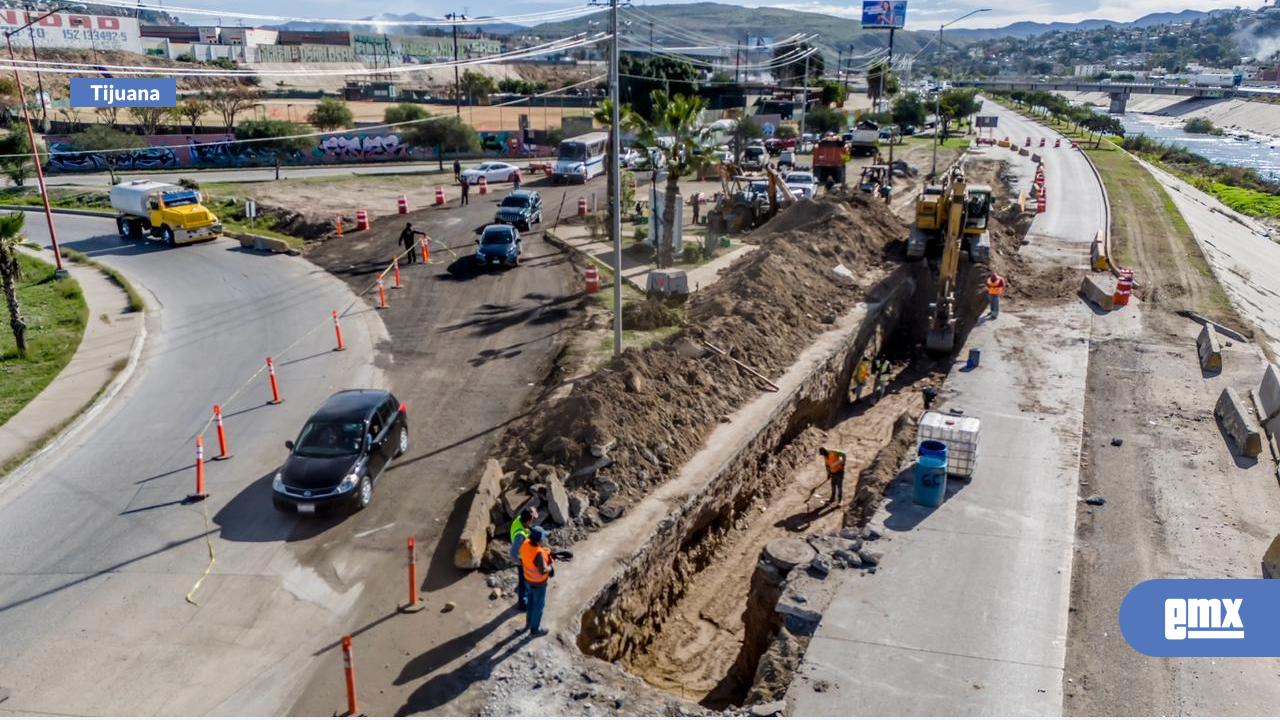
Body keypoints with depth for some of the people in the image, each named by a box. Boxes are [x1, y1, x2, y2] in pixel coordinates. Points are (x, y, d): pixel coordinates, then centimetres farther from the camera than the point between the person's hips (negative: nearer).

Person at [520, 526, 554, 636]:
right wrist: (551, 567, -15)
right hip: (538, 583, -7)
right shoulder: (538, 553, -42)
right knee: (539, 605, 17)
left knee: (531, 600, 30)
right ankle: (534, 629, 36)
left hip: (528, 578, 7)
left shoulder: (526, 543, -17)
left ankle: (529, 622, 51)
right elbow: (543, 571, -37)